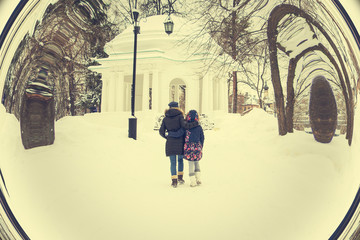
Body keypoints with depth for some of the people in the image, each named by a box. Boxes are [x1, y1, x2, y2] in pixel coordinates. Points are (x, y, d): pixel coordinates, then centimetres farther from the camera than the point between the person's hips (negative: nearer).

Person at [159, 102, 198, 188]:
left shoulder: (165, 118, 5)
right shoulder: (180, 116, -3)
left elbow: (161, 131, 4)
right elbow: (184, 125, -19)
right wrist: (195, 123, -9)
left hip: (170, 143, 1)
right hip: (180, 142, -1)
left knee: (173, 162, 7)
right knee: (180, 160, 19)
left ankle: (174, 181, 5)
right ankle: (180, 178, 23)